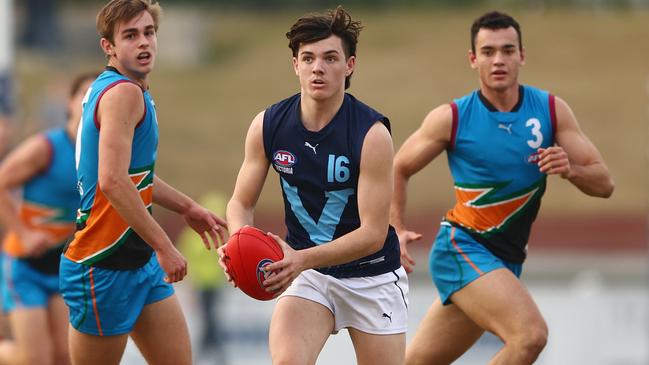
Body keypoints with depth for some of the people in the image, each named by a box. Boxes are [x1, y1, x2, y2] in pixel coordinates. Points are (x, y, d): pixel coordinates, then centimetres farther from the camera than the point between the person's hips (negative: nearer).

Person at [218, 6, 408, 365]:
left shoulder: (372, 133, -20)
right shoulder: (268, 126, -9)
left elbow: (373, 233, -22)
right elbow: (241, 202, 1)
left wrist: (303, 259, -35)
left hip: (372, 277, -2)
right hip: (307, 272, 2)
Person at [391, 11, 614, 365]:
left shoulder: (552, 110, 0)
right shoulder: (451, 118, -8)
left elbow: (604, 184, 0)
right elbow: (398, 169, 5)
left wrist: (570, 169, -21)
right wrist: (396, 231, -8)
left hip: (506, 259, 5)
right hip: (461, 247, -5)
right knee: (530, 334, -26)